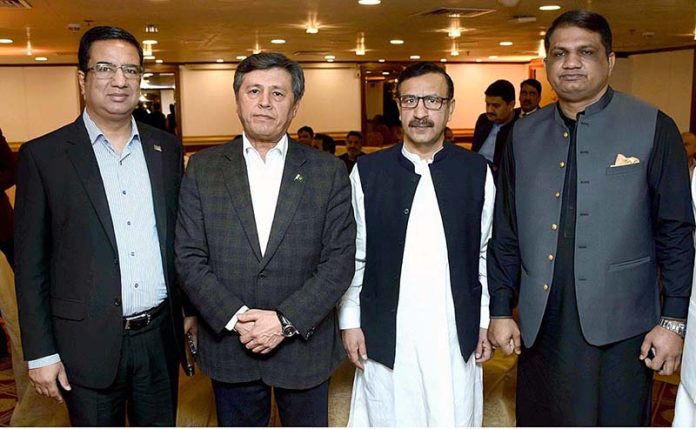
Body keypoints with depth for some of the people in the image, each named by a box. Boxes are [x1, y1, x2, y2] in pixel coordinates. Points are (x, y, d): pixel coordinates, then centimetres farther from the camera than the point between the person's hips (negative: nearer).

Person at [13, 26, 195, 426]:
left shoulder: (167, 147, 4)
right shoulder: (43, 155, -6)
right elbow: (30, 264, -4)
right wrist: (40, 352, -5)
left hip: (160, 335, 3)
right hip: (89, 344, -3)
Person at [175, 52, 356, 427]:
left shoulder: (329, 171, -3)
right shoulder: (203, 168, -1)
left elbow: (340, 260, -7)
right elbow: (189, 259, -4)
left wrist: (286, 321, -15)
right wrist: (236, 318, -15)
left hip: (305, 346, 0)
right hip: (229, 345, 1)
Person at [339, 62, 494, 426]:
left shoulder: (477, 172, 1)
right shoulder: (367, 171, -2)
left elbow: (485, 255, 5)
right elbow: (354, 256, 1)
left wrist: (485, 323, 6)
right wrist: (350, 321, 1)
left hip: (456, 335, 1)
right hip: (385, 335, 0)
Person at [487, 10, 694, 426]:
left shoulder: (653, 127, -3)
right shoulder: (525, 134, 5)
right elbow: (506, 233, 7)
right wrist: (501, 310, 6)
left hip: (618, 326, -3)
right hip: (540, 327, 3)